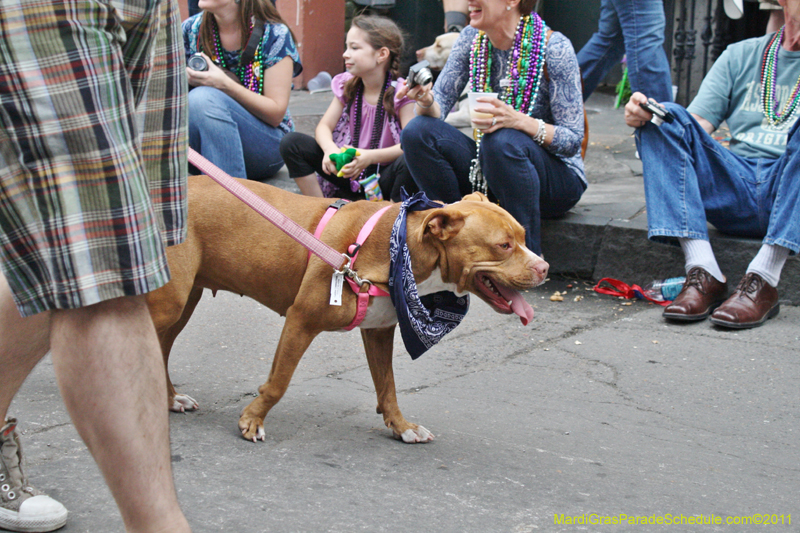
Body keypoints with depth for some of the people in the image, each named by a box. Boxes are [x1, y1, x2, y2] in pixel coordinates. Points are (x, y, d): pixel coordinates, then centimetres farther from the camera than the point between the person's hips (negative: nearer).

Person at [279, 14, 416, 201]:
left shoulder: (400, 92, -13)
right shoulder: (346, 86, 2)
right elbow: (324, 126, 0)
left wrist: (370, 157, -34)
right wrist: (330, 149, -24)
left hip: (383, 177, -4)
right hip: (348, 173, 5)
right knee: (291, 143, -11)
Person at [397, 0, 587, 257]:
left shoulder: (554, 47, -17)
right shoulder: (472, 38, -1)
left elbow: (573, 140, -18)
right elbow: (438, 109, -1)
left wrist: (519, 120, -36)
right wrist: (426, 102, -26)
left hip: (556, 179, -5)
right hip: (488, 170, 5)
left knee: (503, 141, -36)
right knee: (417, 132, -16)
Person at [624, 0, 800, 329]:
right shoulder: (740, 55, 19)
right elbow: (695, 125, 9)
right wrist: (642, 116, -12)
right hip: (735, 187, 3)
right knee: (668, 118, -17)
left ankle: (764, 279, -37)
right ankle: (704, 274, -31)